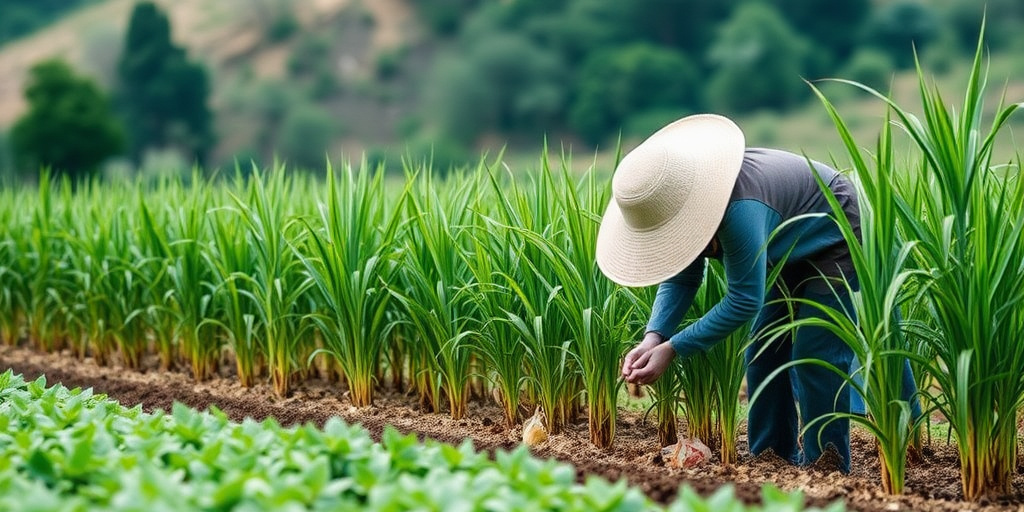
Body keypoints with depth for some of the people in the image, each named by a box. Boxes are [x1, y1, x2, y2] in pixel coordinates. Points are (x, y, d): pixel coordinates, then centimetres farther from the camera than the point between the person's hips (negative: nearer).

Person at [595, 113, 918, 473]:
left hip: (838, 238, -9)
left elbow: (744, 300, -37)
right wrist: (653, 337, -27)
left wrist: (671, 349, -36)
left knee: (817, 356, -14)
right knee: (765, 350, 8)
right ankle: (770, 457, 17)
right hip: (795, 251, 9)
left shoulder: (740, 209, -42)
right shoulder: (679, 197, -15)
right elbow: (680, 278, -9)